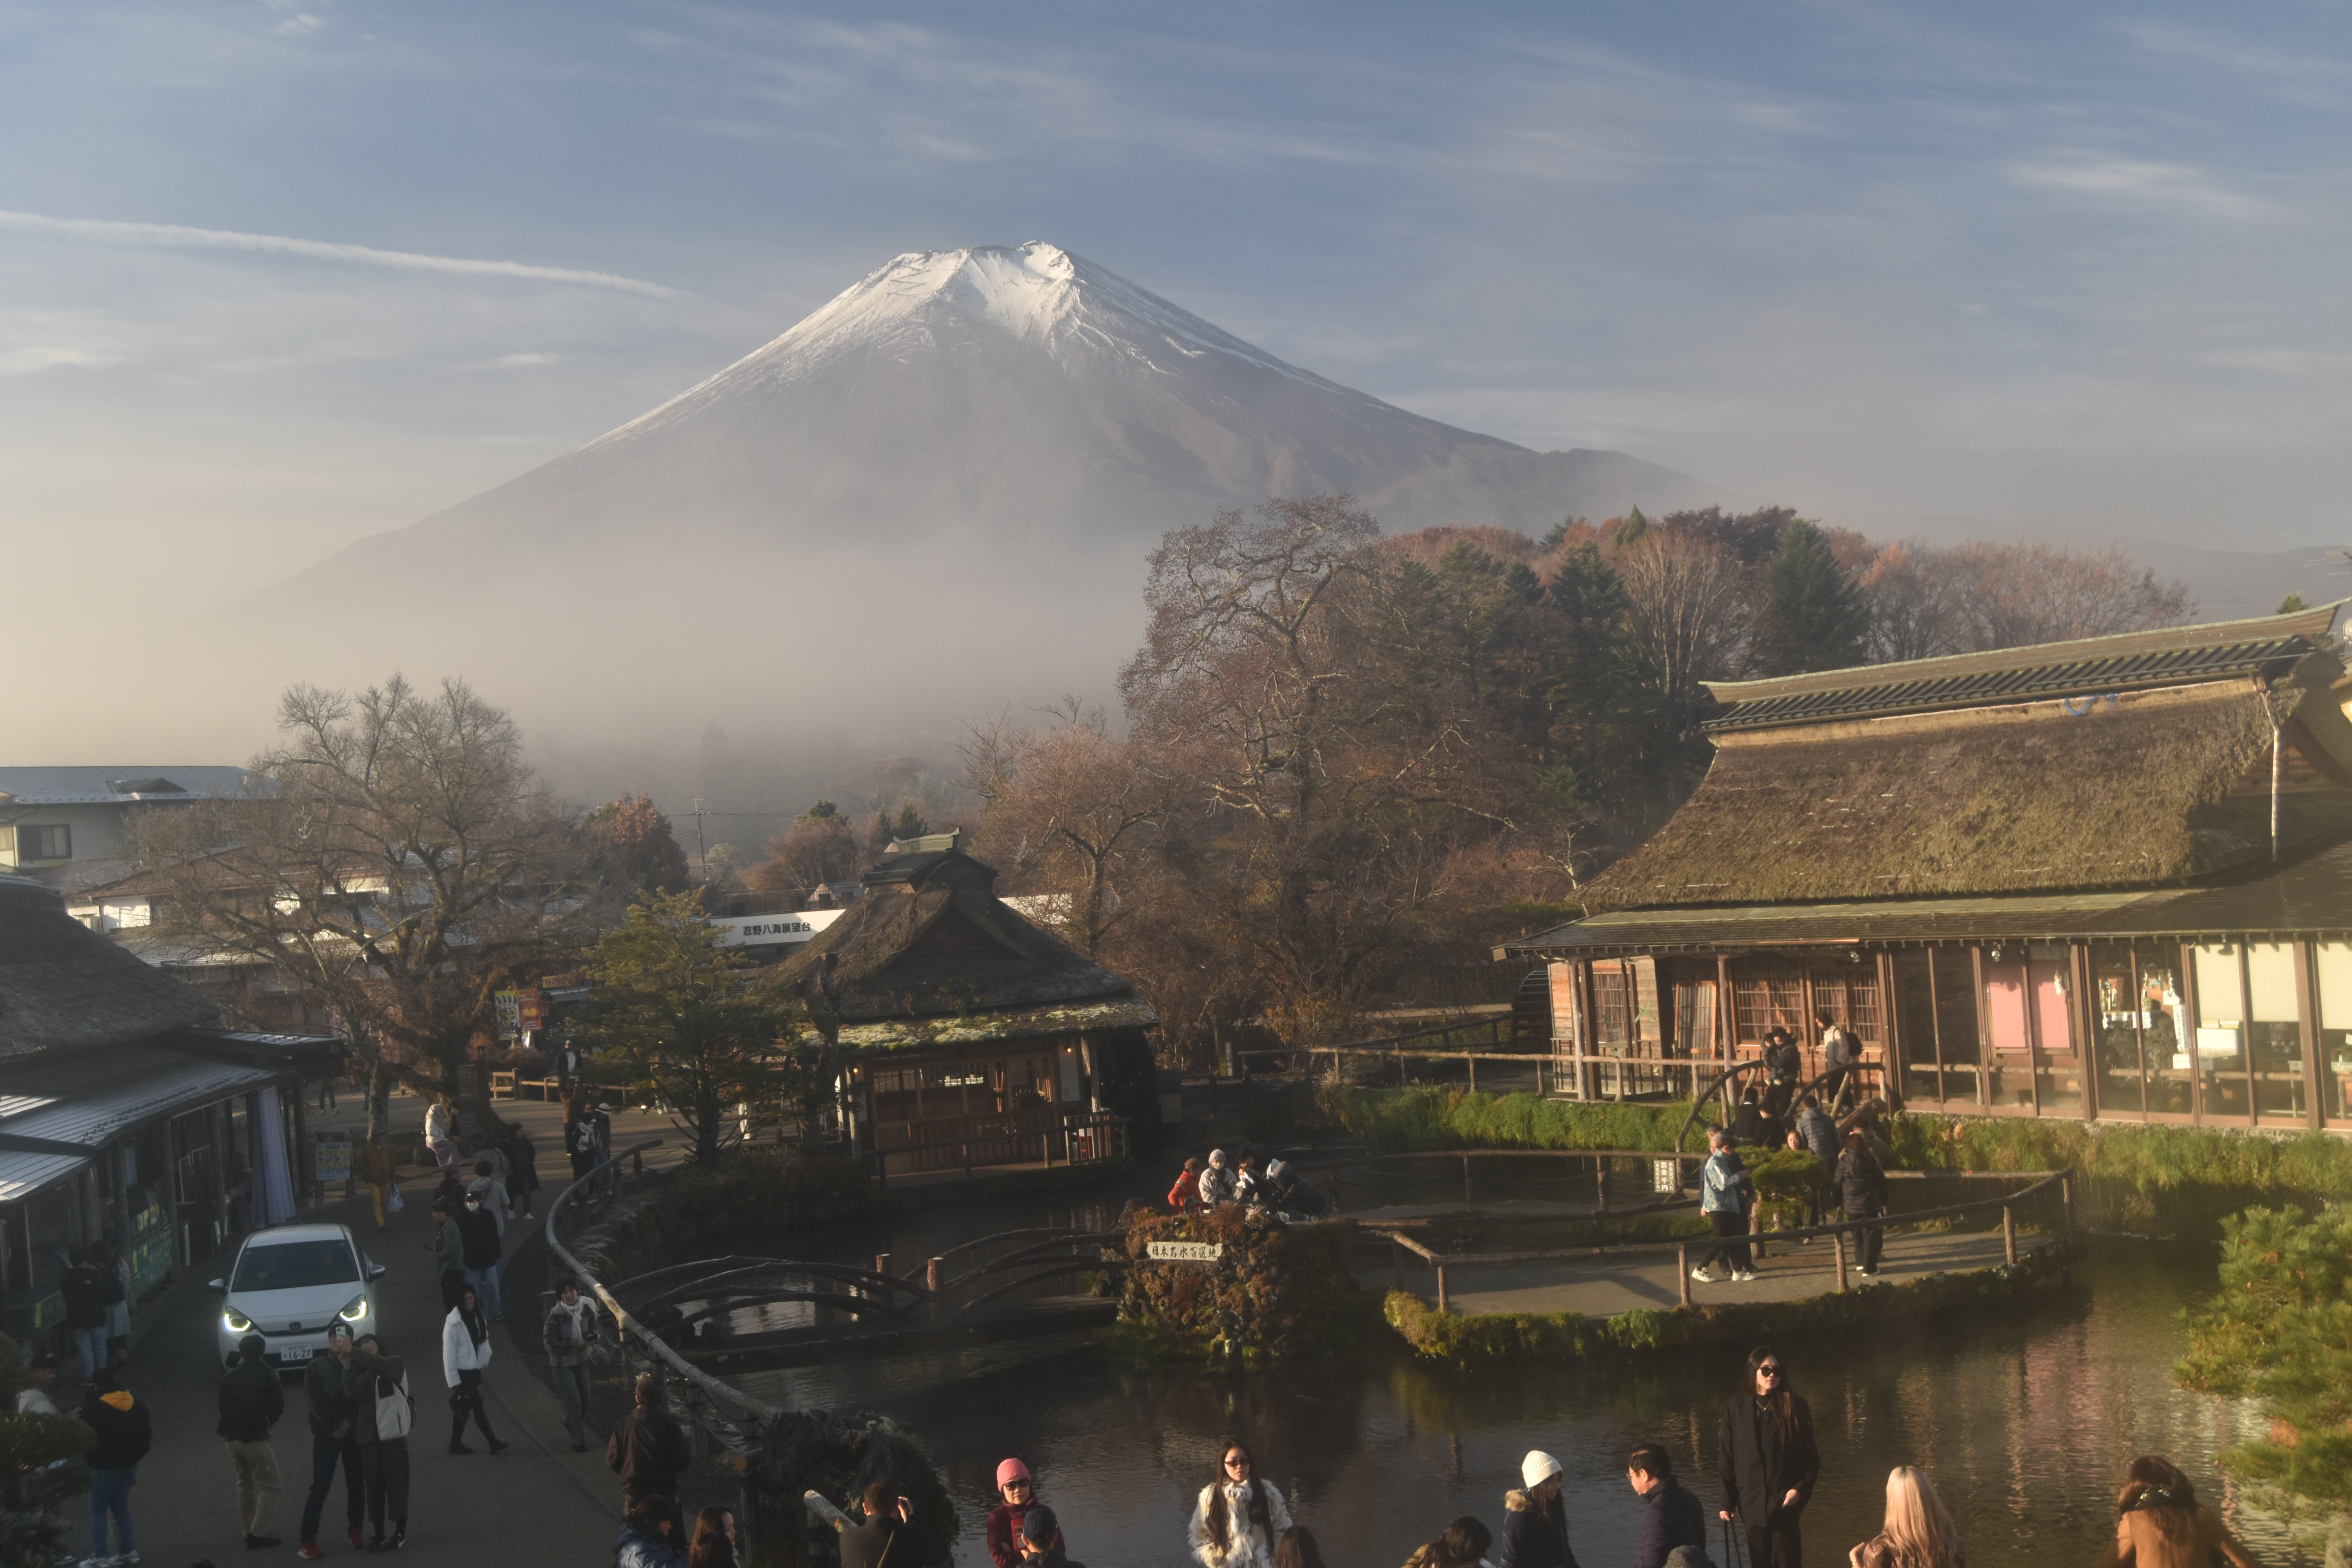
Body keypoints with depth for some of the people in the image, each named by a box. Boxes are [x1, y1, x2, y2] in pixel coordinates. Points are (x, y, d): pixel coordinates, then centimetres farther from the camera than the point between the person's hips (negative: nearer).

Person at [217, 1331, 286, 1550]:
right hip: (255, 1437, -6)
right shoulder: (266, 1374, -6)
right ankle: (259, 1533, -8)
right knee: (270, 1485, 1)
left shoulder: (229, 1377, 8)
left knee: (245, 1485, 19)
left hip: (232, 1437, 6)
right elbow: (278, 1406, -4)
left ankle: (250, 1532, 20)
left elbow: (223, 1406, 11)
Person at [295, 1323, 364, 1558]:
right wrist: (336, 1427, -10)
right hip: (326, 1435, -2)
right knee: (320, 1488, -6)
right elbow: (316, 1403, -7)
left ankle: (355, 1530, 23)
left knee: (356, 1486, 7)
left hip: (353, 1434, 2)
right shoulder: (317, 1367, -2)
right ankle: (307, 1540, -5)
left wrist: (348, 1422, -20)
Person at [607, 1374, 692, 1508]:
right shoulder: (670, 1426, -14)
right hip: (665, 1492, -1)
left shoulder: (623, 1425, -10)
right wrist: (690, 1456, 11)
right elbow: (679, 1463, -11)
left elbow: (613, 1461, -4)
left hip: (634, 1494, 1)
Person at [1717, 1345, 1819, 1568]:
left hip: (1785, 1499, -2)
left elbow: (1810, 1455, 2)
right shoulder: (1736, 1406, 3)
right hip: (1752, 1501, 2)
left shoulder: (1795, 1405, -1)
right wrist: (1728, 1500, 3)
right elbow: (1726, 1456, 5)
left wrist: (1801, 1488, -11)